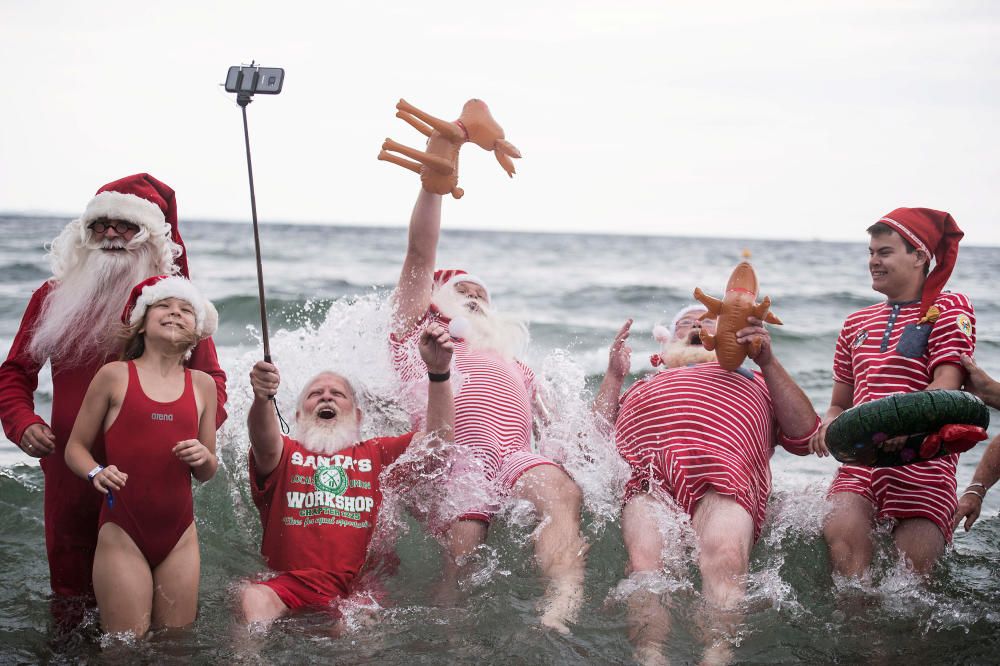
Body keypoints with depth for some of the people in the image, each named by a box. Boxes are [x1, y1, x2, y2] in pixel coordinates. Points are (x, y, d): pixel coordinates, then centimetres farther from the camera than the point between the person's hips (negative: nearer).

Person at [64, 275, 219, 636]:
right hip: (122, 533, -3)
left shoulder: (202, 384, 10)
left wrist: (203, 458, -5)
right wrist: (96, 473, -16)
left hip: (180, 535, 3)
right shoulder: (114, 376, 0)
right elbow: (75, 448, 4)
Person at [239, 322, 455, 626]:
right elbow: (266, 444, -10)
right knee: (251, 600, -32)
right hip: (288, 587, 0)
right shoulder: (287, 453, 15)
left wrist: (438, 372, -7)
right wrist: (262, 399, -33)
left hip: (357, 591, 0)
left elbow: (438, 437, 8)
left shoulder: (376, 454, 20)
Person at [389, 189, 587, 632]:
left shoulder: (514, 366, 41)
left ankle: (561, 608, -55)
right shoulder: (416, 332, 32)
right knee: (461, 555, -27)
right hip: (454, 455, -1)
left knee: (561, 491, -33)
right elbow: (420, 252, 17)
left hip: (515, 457, 1)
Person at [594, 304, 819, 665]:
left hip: (723, 465, -1)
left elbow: (804, 437, 22)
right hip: (646, 457, 1)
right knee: (645, 564, -32)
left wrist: (768, 361, 15)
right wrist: (613, 376, 23)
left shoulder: (756, 382, 43)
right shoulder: (644, 386, 46)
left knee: (725, 563, -36)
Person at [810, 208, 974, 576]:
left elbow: (946, 386, -11)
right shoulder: (857, 323, 23)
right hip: (859, 463, 3)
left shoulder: (949, 308, 5)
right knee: (841, 531, -26)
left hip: (922, 463, -3)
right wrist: (828, 425, 1)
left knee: (914, 562, -17)